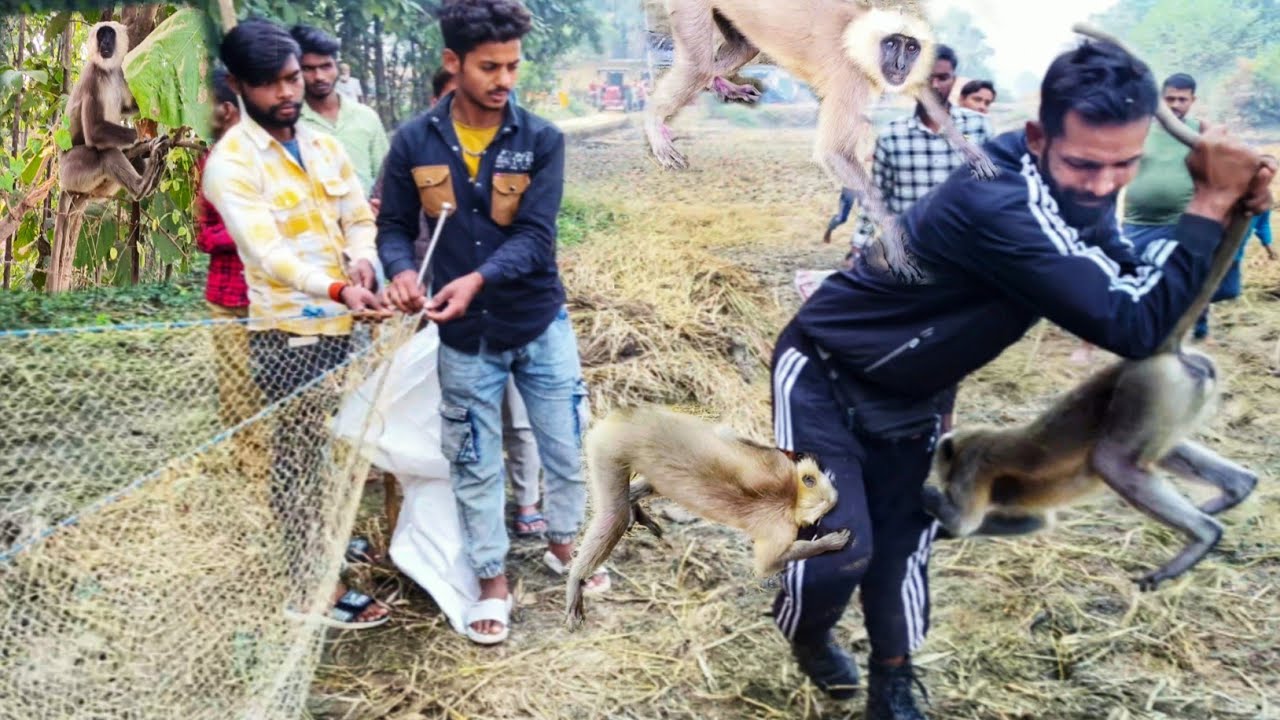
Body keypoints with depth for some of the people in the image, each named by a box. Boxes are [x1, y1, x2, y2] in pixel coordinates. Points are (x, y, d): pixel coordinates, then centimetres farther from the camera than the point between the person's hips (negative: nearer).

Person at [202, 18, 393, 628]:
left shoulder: (324, 146, 9)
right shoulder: (231, 161, -13)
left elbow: (358, 217, 8)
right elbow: (266, 251, -25)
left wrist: (362, 259, -15)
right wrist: (337, 288, -39)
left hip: (337, 326, 6)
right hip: (288, 333, -6)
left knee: (323, 450, 20)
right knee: (298, 457, 2)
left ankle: (323, 542, 37)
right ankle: (314, 586, 11)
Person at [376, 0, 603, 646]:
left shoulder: (541, 141, -9)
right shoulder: (414, 142, -7)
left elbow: (534, 234, -17)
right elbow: (393, 226, -1)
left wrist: (478, 279, -34)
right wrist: (402, 271, -24)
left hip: (540, 325, 0)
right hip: (464, 338, 0)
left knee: (567, 447, 12)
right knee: (475, 464, 11)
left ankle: (563, 544, 39)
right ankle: (493, 580, 29)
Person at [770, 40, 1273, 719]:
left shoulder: (1073, 194, -9)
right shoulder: (997, 204, -38)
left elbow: (1140, 291, -1)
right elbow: (1134, 327, -37)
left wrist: (1230, 211, -15)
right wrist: (1211, 203, -31)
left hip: (911, 395, 8)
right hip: (824, 377, -7)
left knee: (902, 547, 11)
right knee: (839, 551, -11)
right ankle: (806, 633, 23)